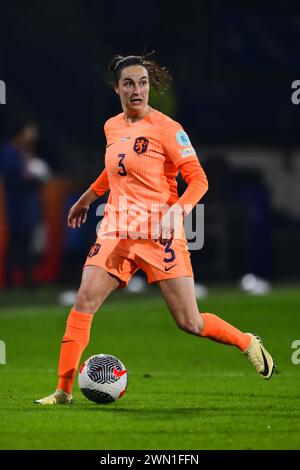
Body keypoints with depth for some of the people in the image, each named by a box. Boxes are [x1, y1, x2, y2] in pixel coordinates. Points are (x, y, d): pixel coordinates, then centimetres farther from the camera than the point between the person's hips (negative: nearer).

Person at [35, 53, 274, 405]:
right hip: (116, 231, 5)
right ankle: (64, 390, -7)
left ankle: (248, 343, 24)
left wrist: (177, 211, -26)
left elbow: (198, 179, -10)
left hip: (159, 233, -5)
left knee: (190, 323, -4)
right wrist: (87, 197, 34)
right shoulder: (112, 127, 9)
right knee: (84, 302, -12)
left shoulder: (166, 129, -10)